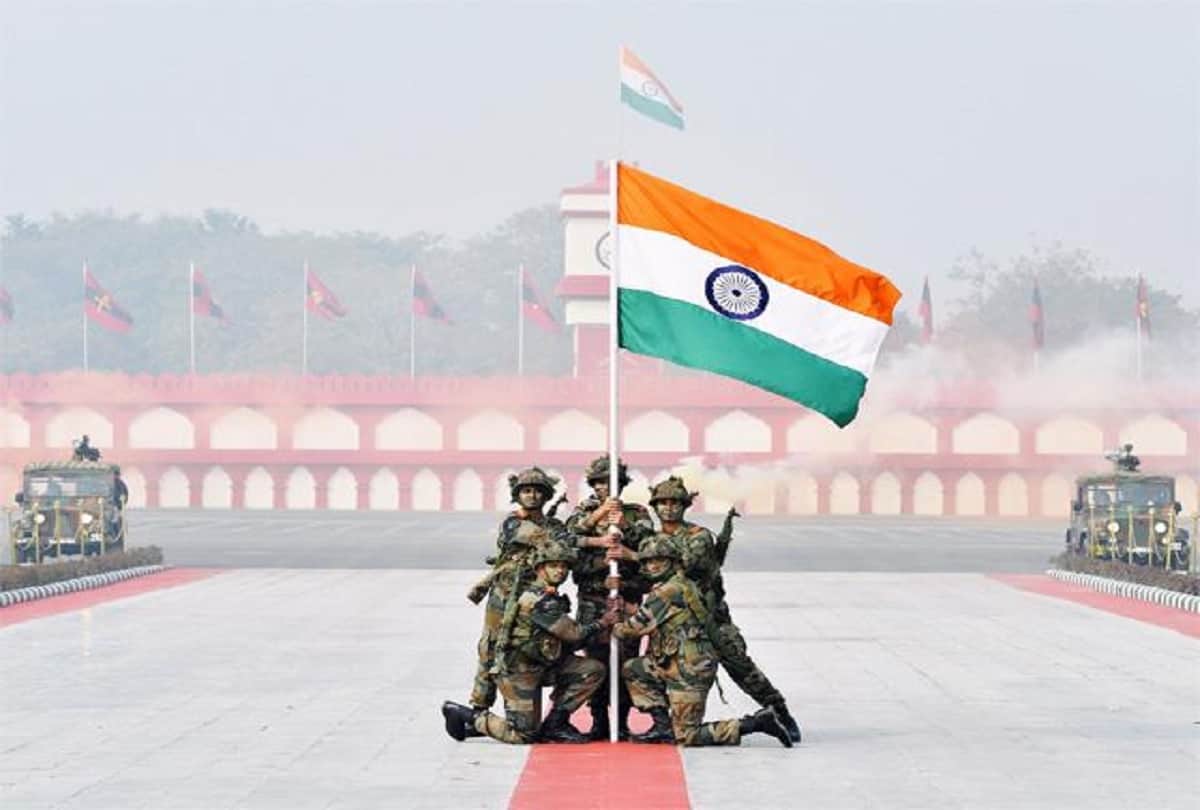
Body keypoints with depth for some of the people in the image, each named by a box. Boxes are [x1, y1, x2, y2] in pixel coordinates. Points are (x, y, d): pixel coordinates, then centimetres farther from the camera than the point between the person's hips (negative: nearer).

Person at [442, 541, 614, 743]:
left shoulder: (552, 598, 10)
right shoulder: (539, 599, -22)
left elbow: (569, 640, 12)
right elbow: (573, 634, -21)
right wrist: (601, 624, -8)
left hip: (543, 665, 9)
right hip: (520, 670, -9)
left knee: (594, 670, -5)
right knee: (524, 735, -7)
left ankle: (556, 723, 1)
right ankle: (465, 716, 9)